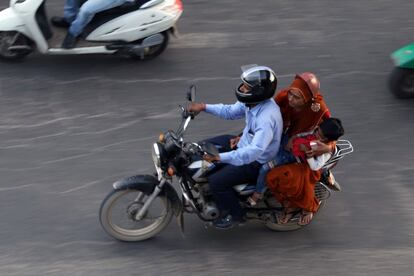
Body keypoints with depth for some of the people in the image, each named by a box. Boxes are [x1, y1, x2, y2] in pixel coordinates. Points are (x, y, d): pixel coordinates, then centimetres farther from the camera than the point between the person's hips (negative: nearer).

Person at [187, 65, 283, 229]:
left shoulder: (267, 117, -37)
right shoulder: (253, 101, -8)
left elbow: (255, 151, -45)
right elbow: (231, 112, 10)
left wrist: (220, 157, -49)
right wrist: (204, 107, 0)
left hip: (257, 162, -9)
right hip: (244, 143, 10)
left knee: (217, 181, -18)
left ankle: (234, 214, 8)